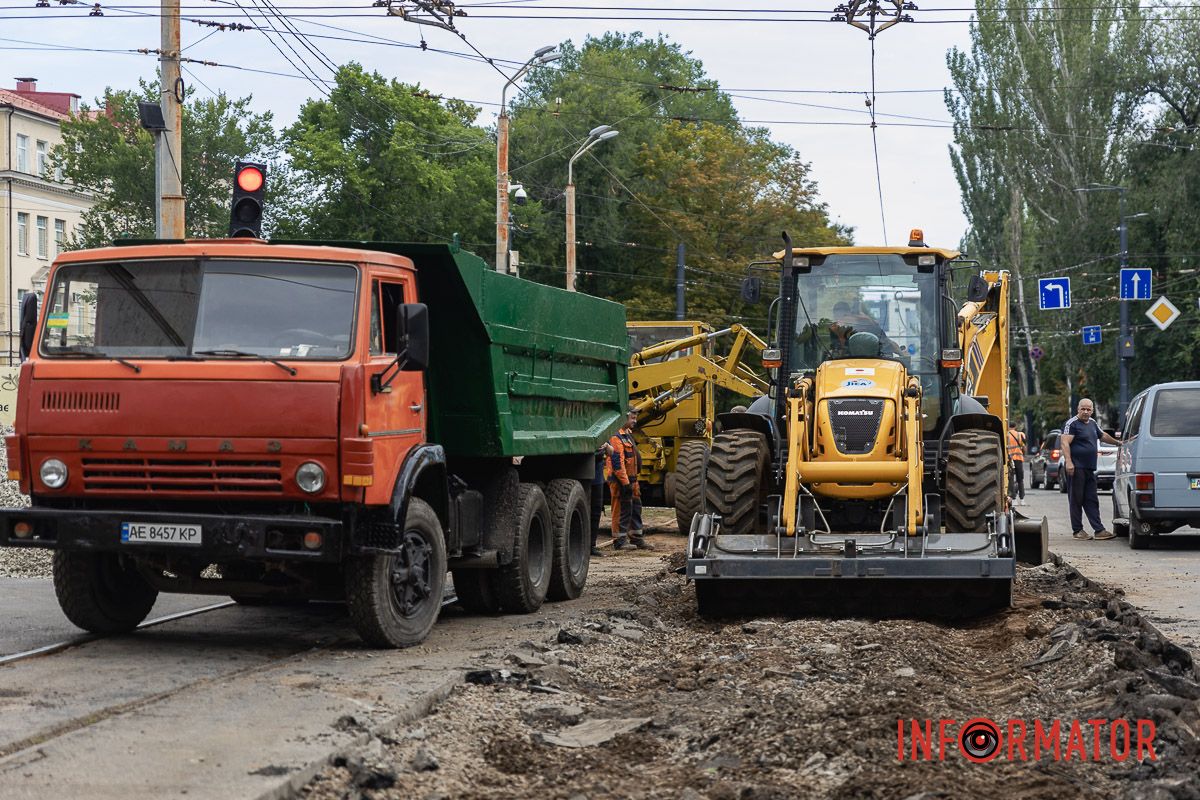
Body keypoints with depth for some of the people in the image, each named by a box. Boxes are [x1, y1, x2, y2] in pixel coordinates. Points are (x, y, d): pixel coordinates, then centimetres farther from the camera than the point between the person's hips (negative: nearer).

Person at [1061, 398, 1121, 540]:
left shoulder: (1092, 423, 18)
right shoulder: (1072, 423, -7)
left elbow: (1103, 436, 36)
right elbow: (1065, 442, -17)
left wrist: (1118, 442, 42)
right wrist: (1068, 462, -27)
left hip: (1089, 468, 8)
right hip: (1076, 468, -8)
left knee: (1092, 500, 7)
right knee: (1076, 500, -3)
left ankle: (1099, 530, 6)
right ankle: (1077, 530, 2)